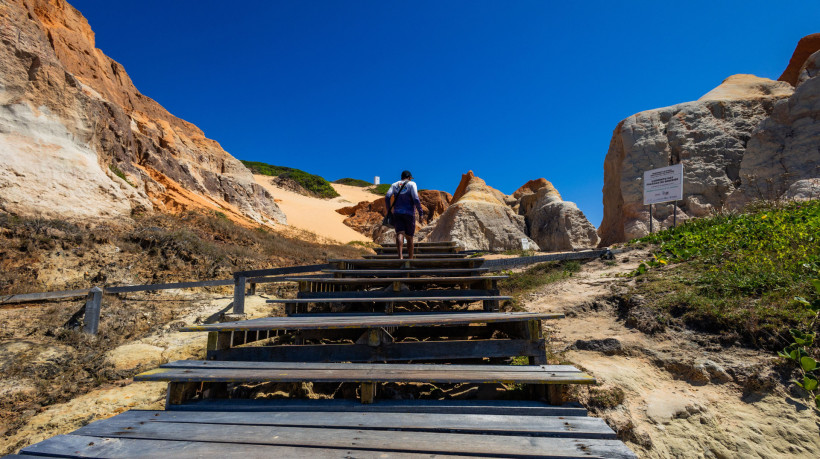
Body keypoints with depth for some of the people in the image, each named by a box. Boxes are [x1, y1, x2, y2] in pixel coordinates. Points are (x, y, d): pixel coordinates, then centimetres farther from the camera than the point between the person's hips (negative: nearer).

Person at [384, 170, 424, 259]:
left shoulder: (394, 185, 10)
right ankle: (410, 258, 17)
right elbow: (416, 199, -14)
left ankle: (400, 255, -31)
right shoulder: (411, 184, -1)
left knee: (400, 234, -9)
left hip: (397, 213, 2)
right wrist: (421, 212, -10)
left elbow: (387, 197, -3)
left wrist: (388, 211, 3)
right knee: (409, 237, 9)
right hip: (409, 213, -2)